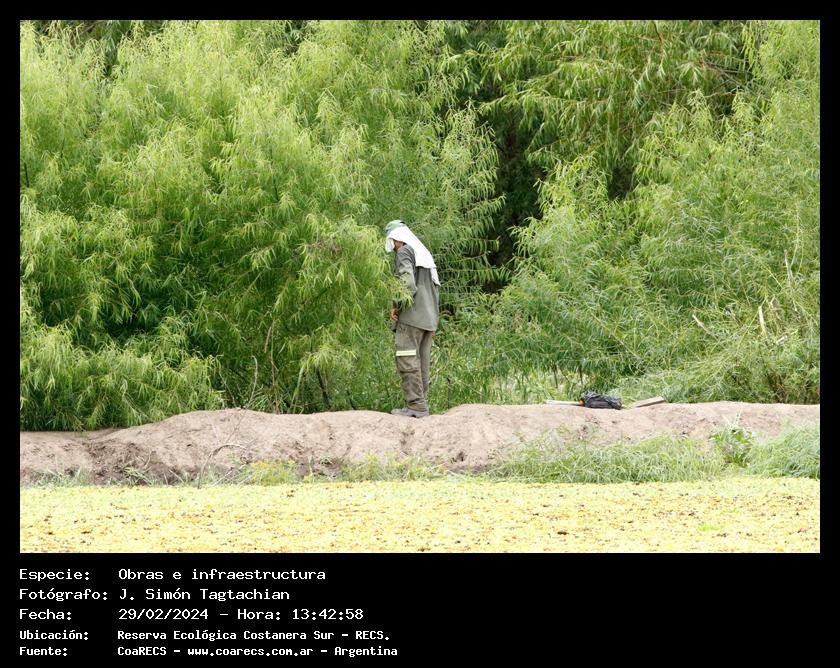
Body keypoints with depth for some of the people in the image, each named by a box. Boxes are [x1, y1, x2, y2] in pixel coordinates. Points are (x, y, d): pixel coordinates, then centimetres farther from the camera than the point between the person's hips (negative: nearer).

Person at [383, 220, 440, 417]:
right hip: (428, 317, 9)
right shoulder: (425, 254, 20)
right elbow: (436, 287, 22)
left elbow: (408, 284, -21)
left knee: (407, 361, -9)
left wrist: (396, 306, -8)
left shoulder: (404, 253, -7)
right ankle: (422, 404, 8)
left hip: (411, 317, -9)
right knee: (423, 362, 9)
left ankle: (416, 405, -15)